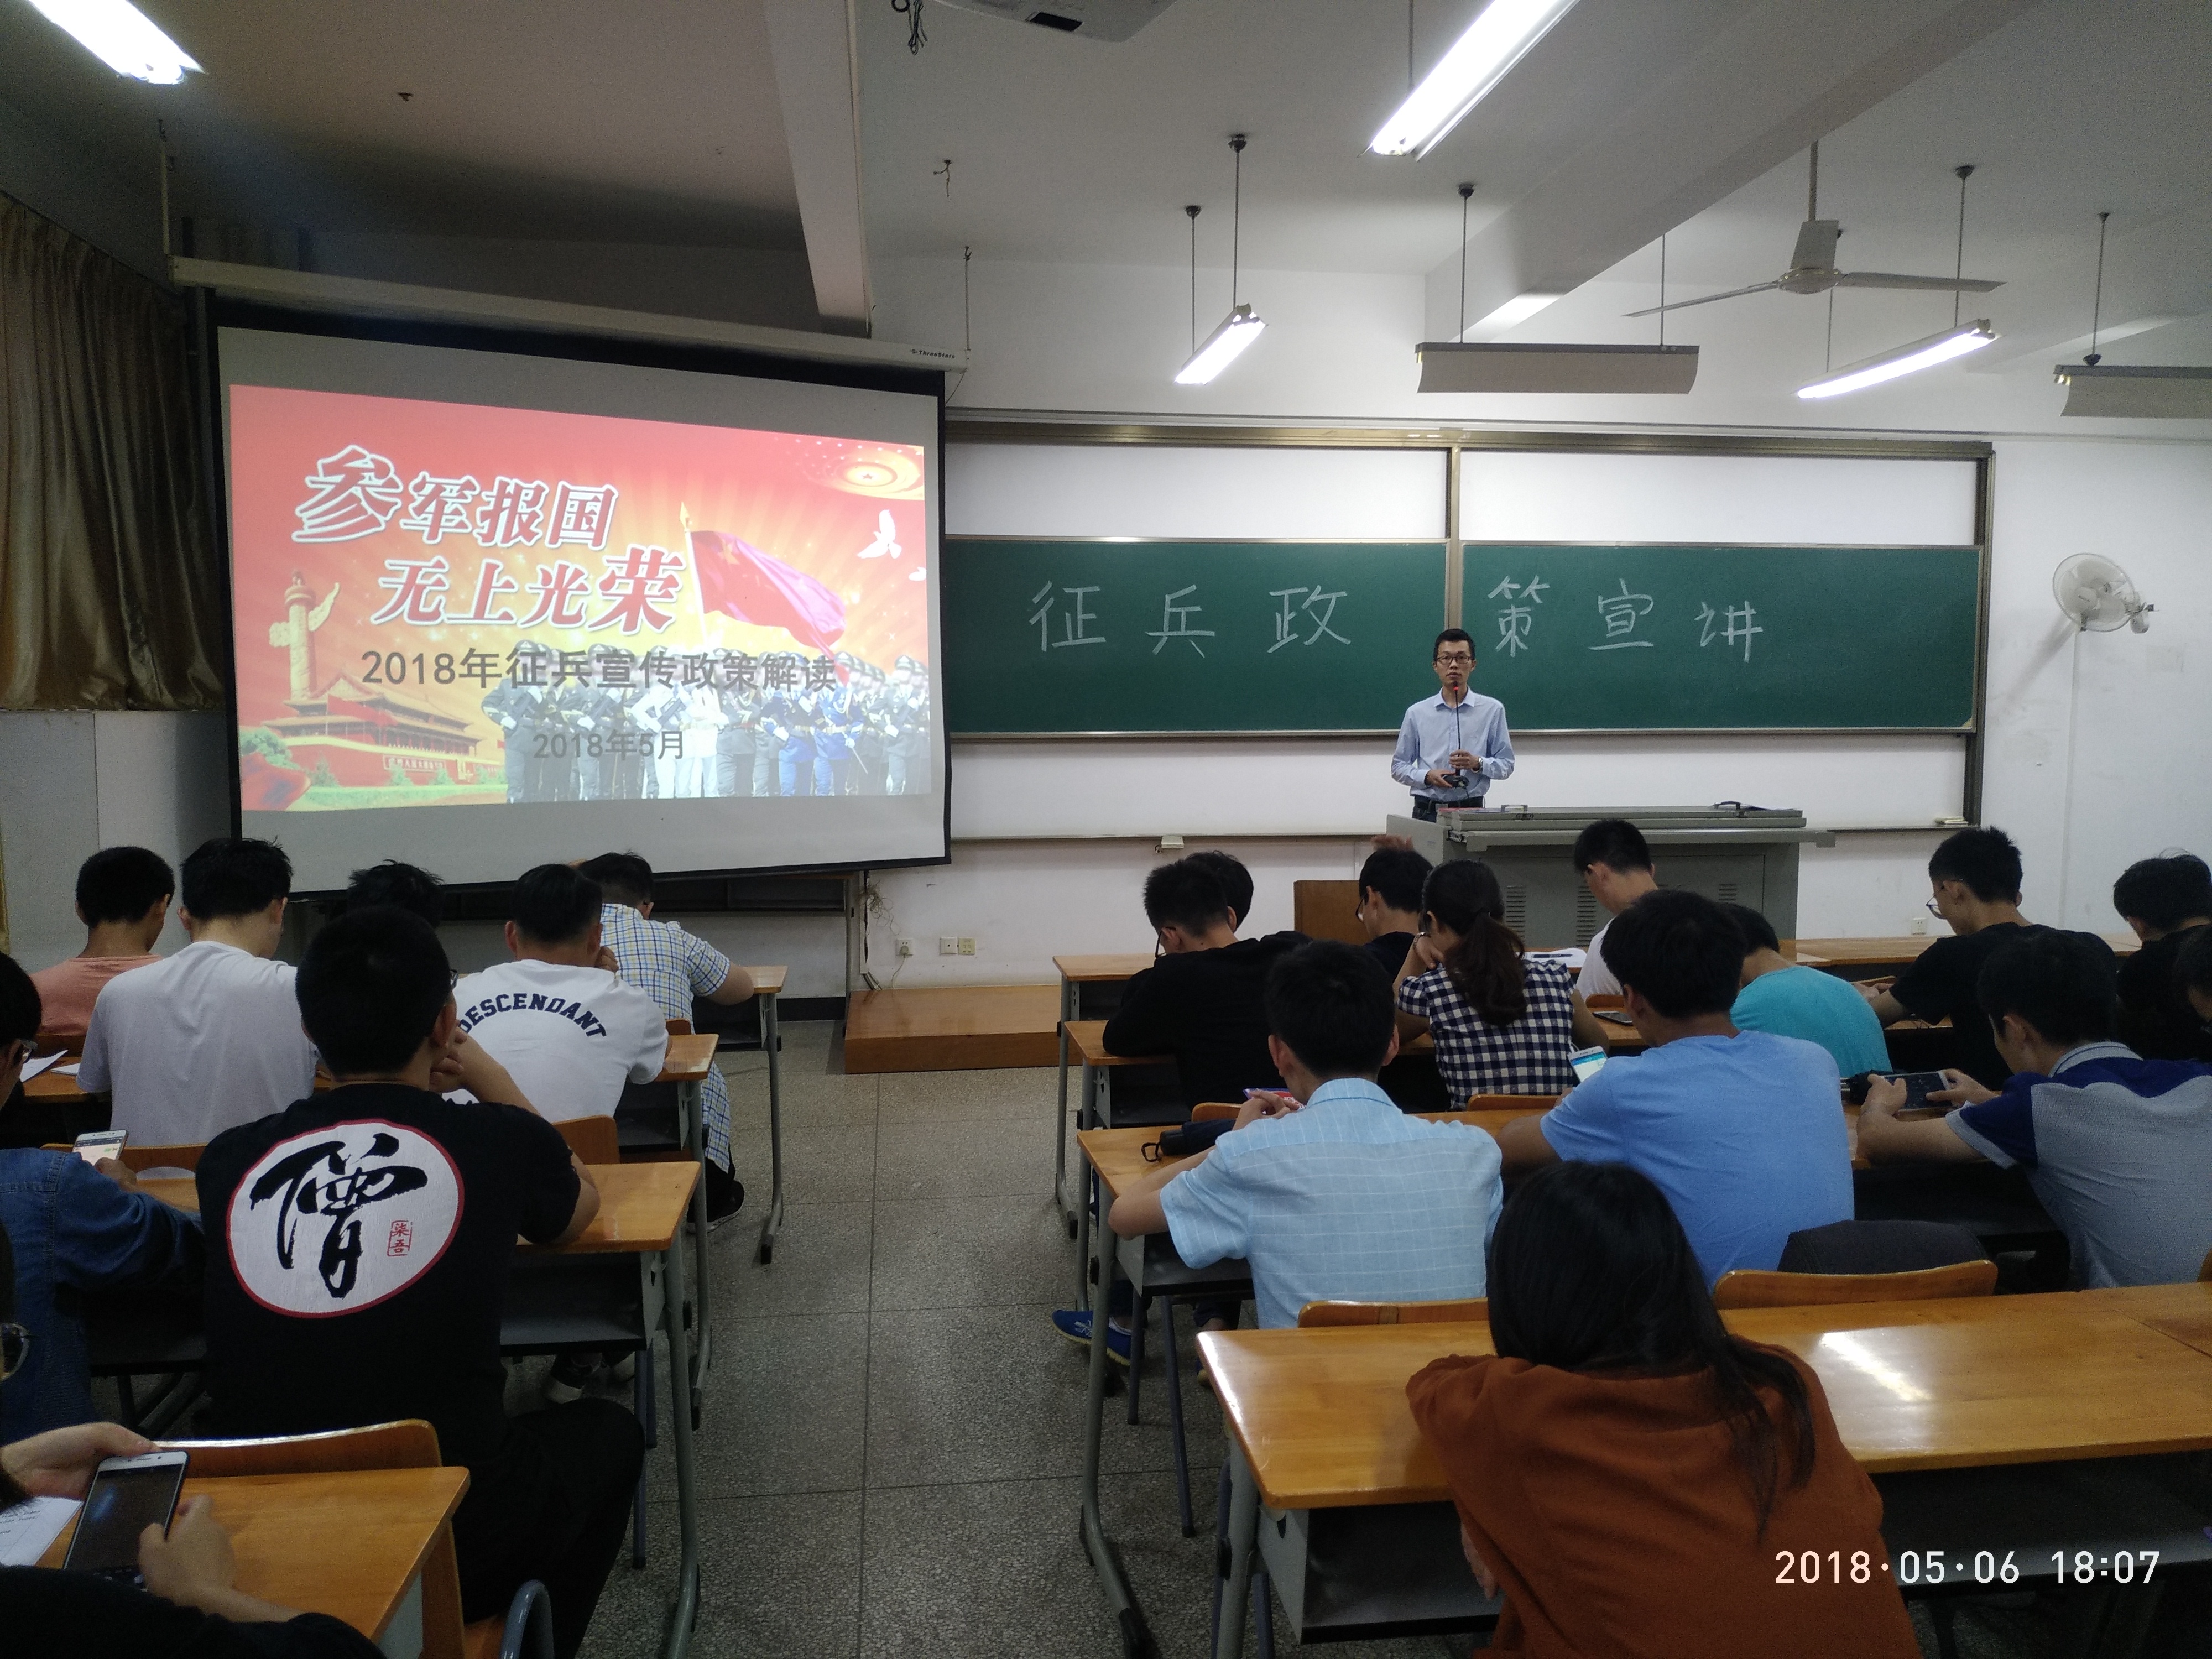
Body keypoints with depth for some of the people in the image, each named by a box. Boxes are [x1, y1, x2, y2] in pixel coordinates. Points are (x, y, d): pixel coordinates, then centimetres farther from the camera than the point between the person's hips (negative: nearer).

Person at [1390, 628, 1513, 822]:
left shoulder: (1492, 710, 4)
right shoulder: (1417, 713, 6)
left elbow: (1506, 764, 8)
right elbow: (1398, 766, 10)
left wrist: (1478, 763, -11)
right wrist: (1427, 776, -8)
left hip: (1471, 809, 0)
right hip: (1427, 811, 0)